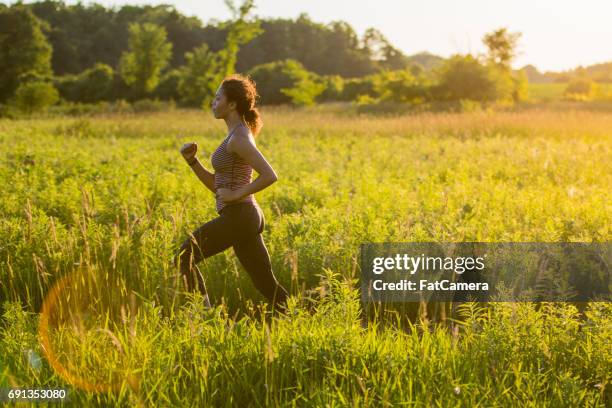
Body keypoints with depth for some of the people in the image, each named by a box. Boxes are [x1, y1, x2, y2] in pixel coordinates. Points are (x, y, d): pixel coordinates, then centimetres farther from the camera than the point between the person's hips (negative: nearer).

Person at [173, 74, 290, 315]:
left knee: (184, 257, -1)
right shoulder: (237, 135, 17)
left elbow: (270, 176, -24)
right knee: (266, 283, 10)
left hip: (238, 216, -10)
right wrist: (192, 160, 9)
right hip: (246, 216, 10)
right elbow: (217, 186, 19)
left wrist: (237, 195, -17)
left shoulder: (239, 138, -13)